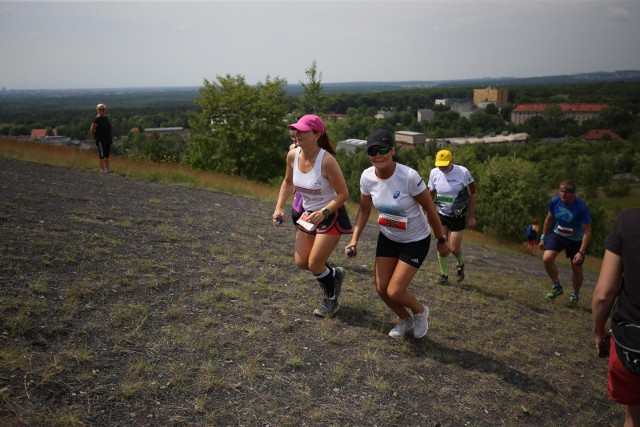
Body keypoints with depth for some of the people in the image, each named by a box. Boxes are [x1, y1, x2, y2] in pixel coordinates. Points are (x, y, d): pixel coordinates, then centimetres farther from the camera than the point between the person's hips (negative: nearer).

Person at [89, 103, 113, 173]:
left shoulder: (106, 118, 8)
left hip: (108, 139, 8)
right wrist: (95, 138, -7)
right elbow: (91, 130, -13)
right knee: (102, 154, -2)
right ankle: (102, 169, 5)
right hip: (101, 140, -8)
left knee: (107, 154, 13)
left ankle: (107, 168, 22)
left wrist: (110, 138, 16)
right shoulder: (97, 119, -14)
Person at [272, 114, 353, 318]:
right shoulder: (293, 156, -9)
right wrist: (279, 207, 1)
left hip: (331, 217, -6)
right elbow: (288, 182, 10)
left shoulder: (327, 161, -28)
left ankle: (331, 300, 26)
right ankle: (334, 274, 36)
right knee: (301, 262, 6)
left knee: (314, 264, -4)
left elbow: (343, 194, -22)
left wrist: (324, 213, -33)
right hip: (309, 215, 7)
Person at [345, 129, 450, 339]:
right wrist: (354, 239, -7)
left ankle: (420, 312, 28)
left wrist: (441, 241, -7)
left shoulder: (409, 176, -30)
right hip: (388, 237, 5)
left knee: (394, 292, -8)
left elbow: (430, 209, -17)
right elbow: (364, 209, 1)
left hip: (416, 241, -5)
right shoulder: (367, 177, -15)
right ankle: (405, 320, 38)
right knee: (381, 289, 7)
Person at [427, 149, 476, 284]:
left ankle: (460, 264, 32)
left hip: (458, 216, -3)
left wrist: (471, 217, -7)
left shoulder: (463, 172, -18)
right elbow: (431, 194, 7)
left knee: (454, 248, -1)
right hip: (441, 214, 3)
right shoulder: (434, 173, -8)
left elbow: (472, 194, -9)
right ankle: (444, 273, 18)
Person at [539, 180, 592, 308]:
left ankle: (575, 295, 30)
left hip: (576, 240, -3)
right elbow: (549, 219, 2)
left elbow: (587, 232, -24)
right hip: (557, 234, 3)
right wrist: (543, 238, 6)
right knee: (547, 258, -17)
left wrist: (581, 252, -29)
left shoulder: (581, 207, -28)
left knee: (576, 268, 6)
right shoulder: (555, 201, -17)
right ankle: (557, 287, 5)